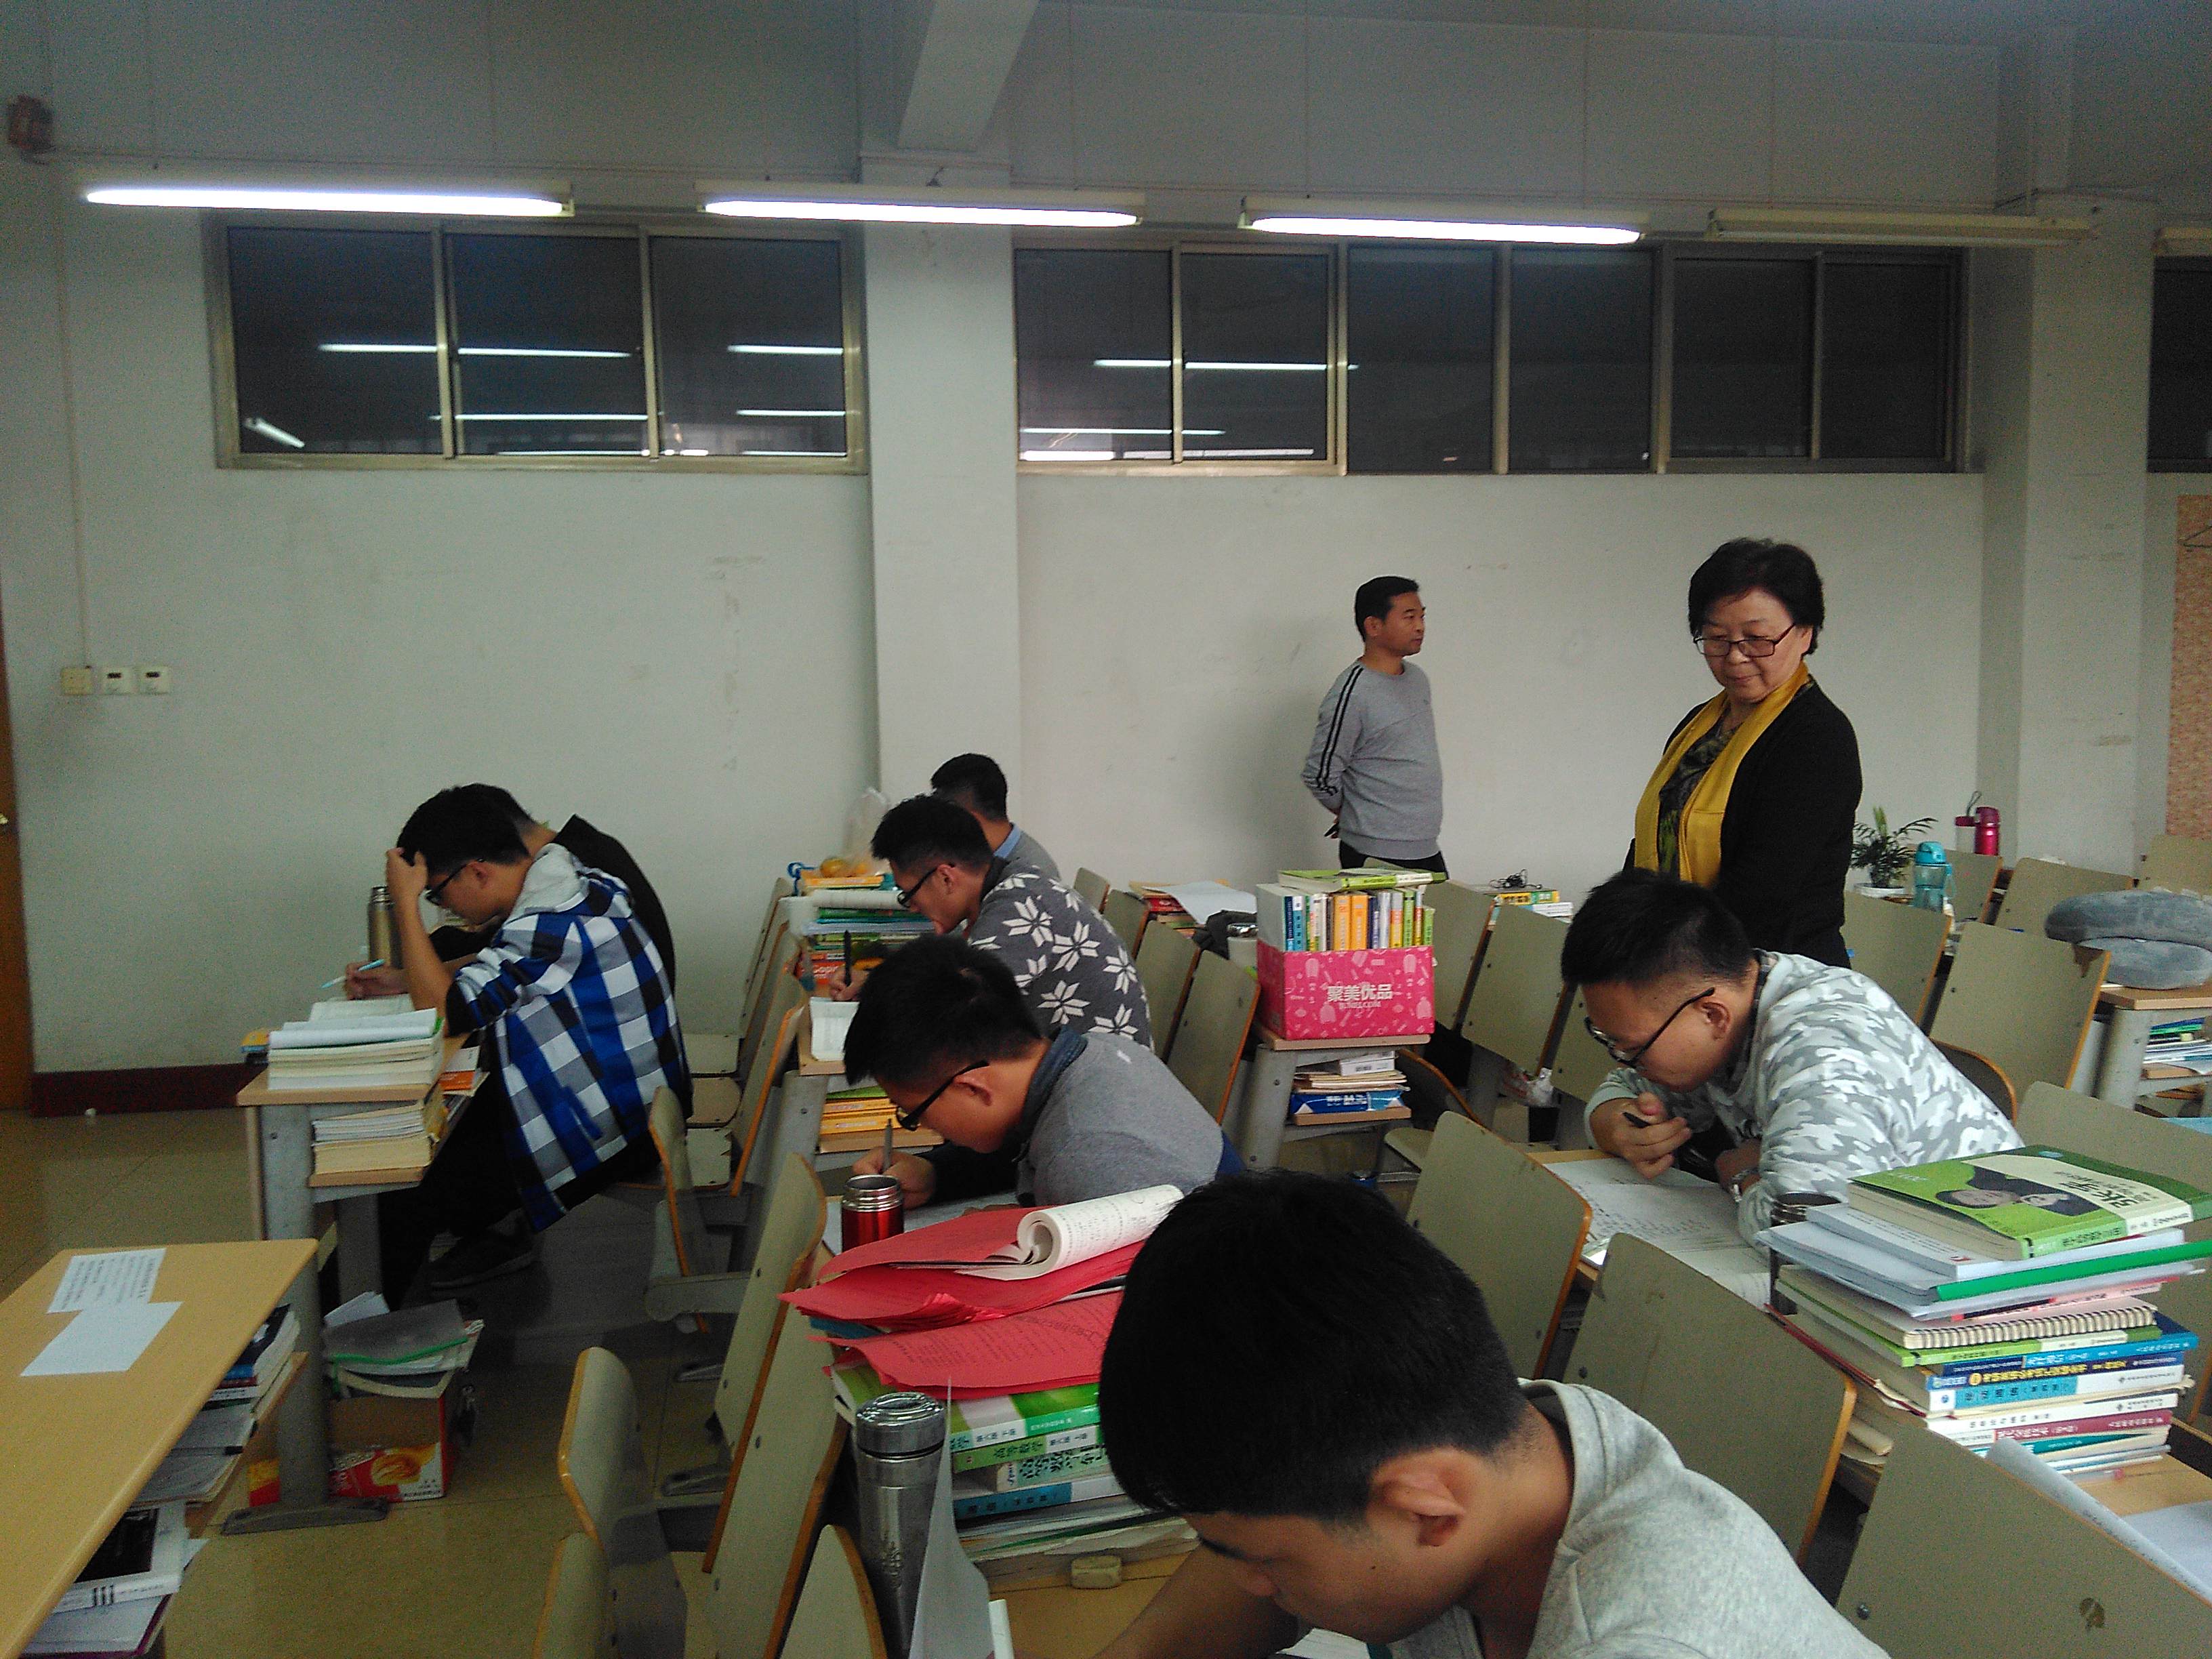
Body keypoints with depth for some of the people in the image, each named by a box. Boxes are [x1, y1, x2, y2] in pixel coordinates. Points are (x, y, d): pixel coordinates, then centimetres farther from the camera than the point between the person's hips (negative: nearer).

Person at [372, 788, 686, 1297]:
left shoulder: (548, 924, -26)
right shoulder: (568, 883, 5)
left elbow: (445, 1009, -21)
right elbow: (487, 973, 19)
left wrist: (406, 902, -17)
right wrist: (398, 980, 8)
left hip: (607, 1130, -10)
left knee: (398, 1195, -7)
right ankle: (497, 1233, 28)